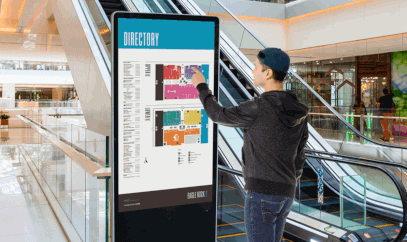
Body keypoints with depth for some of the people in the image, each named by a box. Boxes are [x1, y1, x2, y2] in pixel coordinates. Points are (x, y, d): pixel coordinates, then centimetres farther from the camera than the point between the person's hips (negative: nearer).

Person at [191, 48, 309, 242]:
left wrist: (201, 86, 15)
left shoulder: (258, 108, -17)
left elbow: (219, 116, 0)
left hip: (262, 193, -8)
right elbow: (297, 160, 13)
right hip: (283, 194, 8)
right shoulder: (298, 112, 7)